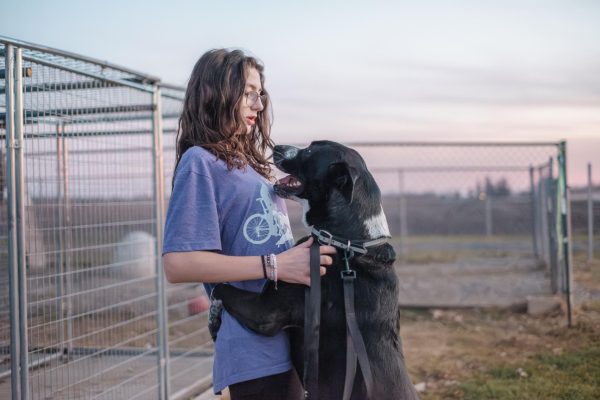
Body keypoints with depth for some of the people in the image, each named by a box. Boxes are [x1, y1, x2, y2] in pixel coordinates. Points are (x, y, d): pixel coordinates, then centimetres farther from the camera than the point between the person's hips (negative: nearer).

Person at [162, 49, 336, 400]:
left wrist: (305, 253, 8)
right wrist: (274, 265, -21)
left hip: (288, 341, 8)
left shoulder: (248, 161, 16)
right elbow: (178, 264, -19)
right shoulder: (201, 162, -10)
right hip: (256, 349, -8)